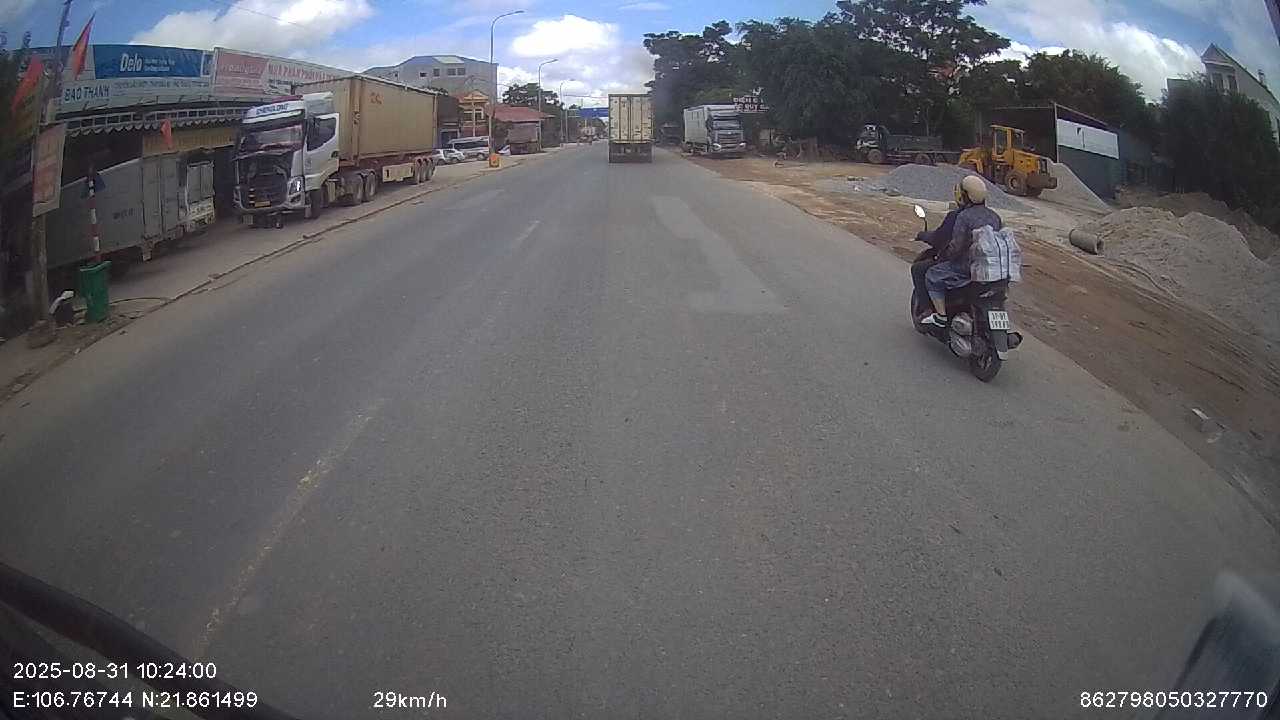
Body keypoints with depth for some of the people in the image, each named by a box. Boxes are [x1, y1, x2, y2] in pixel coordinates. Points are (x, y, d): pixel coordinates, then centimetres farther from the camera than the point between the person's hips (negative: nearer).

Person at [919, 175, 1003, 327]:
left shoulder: (964, 217, -16)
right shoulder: (994, 216, 9)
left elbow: (956, 246, -19)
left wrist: (941, 256, -2)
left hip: (968, 267, -8)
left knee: (932, 276, 5)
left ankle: (941, 316, 0)